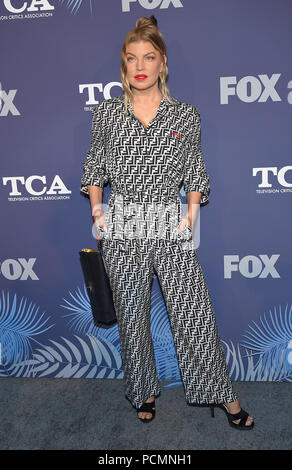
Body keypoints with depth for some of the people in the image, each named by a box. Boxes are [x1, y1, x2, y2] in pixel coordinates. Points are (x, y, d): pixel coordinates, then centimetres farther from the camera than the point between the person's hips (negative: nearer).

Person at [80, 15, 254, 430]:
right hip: (122, 226, 1)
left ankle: (223, 395, 24)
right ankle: (145, 393, 34)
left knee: (195, 314, 2)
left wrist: (192, 210, -4)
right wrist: (97, 208, 2)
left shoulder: (186, 115, 4)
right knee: (131, 316, 11)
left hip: (171, 225, -1)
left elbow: (195, 171, 9)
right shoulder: (106, 112, 6)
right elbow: (94, 165, 13)